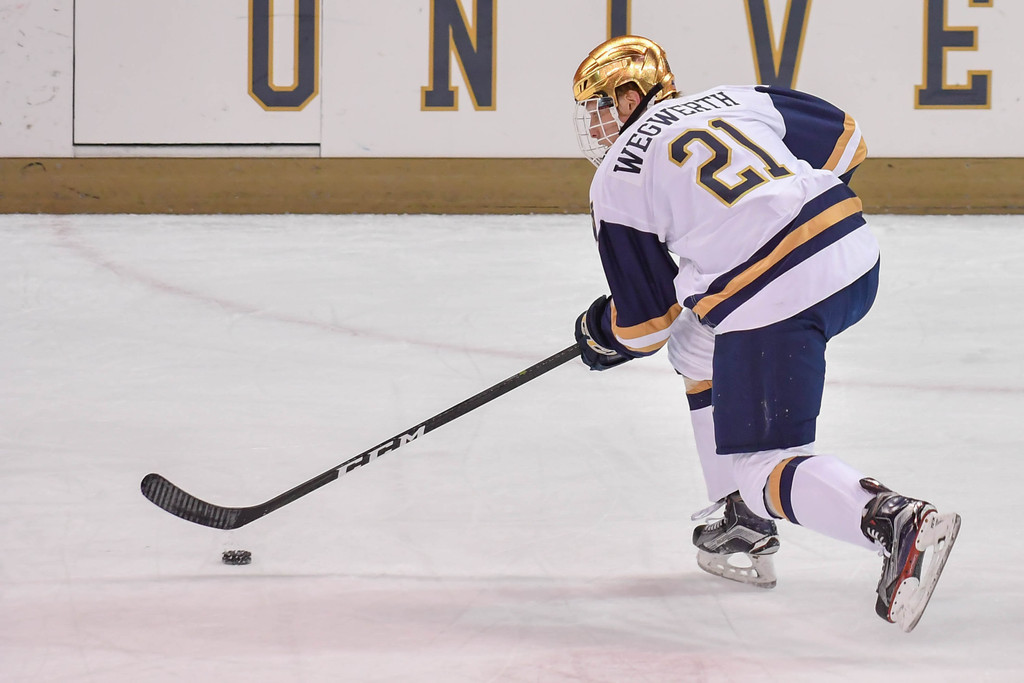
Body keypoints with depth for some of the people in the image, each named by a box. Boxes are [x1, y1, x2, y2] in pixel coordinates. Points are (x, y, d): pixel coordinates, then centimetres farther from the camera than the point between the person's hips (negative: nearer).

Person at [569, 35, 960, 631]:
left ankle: (896, 521, -26)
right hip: (855, 254, 8)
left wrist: (601, 336, 32)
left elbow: (646, 319, 9)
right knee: (695, 341, 29)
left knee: (759, 465, 1)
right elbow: (845, 141, 23)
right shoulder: (734, 100, 20)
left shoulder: (616, 184, 7)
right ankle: (744, 526, 27)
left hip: (770, 302, -7)